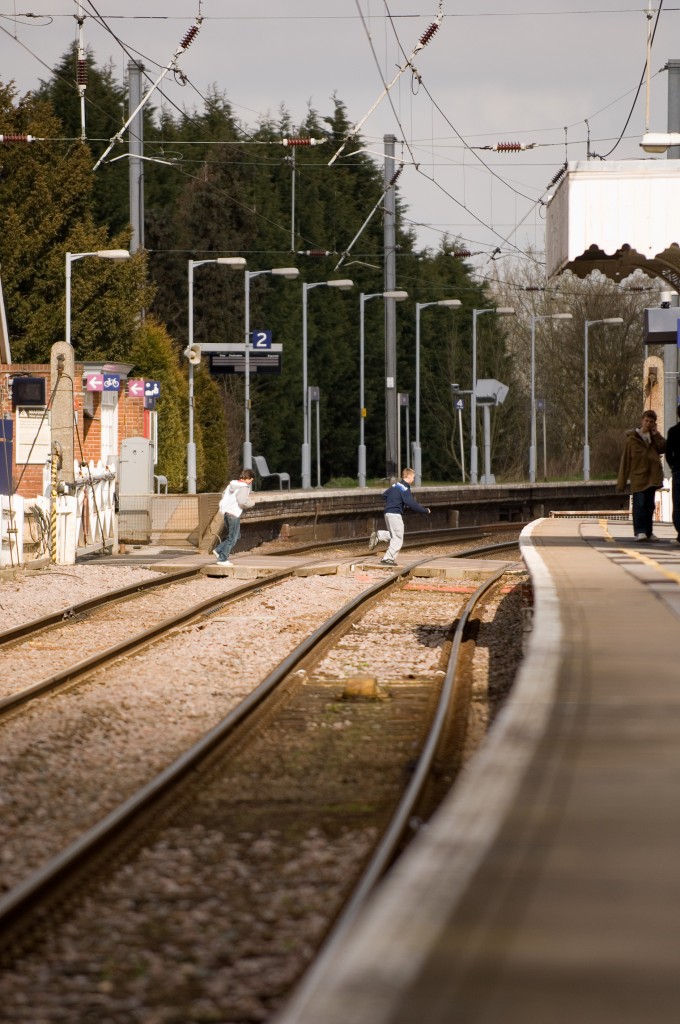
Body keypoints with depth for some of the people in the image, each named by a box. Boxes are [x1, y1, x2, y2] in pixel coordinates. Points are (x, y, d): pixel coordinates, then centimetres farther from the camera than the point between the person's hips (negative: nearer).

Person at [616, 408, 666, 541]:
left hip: (652, 478, 4)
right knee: (640, 504, -11)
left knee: (650, 505, 7)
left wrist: (656, 434, -2)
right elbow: (625, 462, 0)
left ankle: (648, 532, 13)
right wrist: (621, 483, -3)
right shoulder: (632, 439, 0)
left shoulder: (654, 437, 14)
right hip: (638, 477, -4)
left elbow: (663, 448, -2)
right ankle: (640, 531, -14)